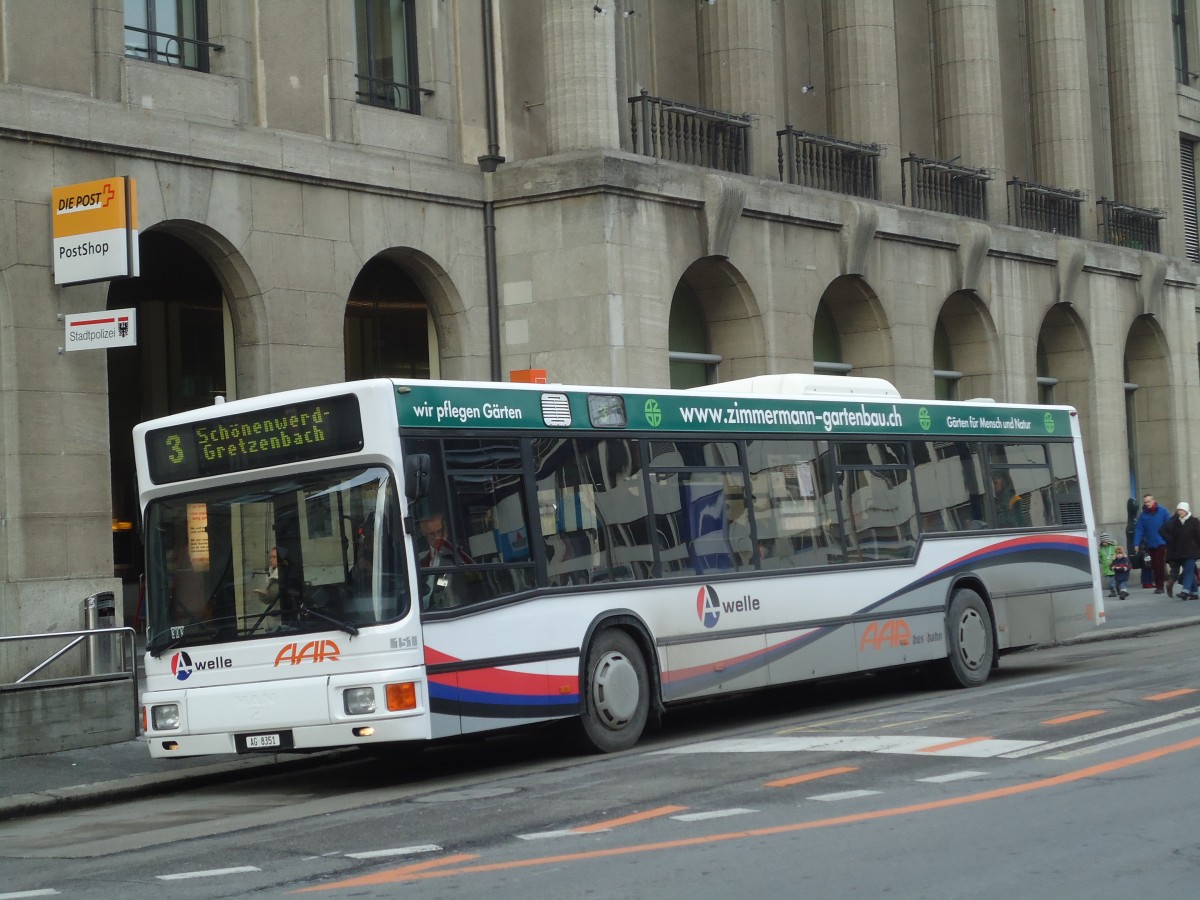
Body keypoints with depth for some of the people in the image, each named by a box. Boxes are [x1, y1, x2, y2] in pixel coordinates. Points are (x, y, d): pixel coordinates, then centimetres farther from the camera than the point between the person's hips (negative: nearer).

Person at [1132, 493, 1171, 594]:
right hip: (1150, 544, 3)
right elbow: (1139, 530, -2)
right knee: (1154, 566, 8)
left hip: (1161, 543, -3)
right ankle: (1158, 585, 18)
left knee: (1159, 565, -7)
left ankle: (1159, 586, -1)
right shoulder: (1143, 515, 2)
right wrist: (1136, 544, -10)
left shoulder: (1163, 512, -5)